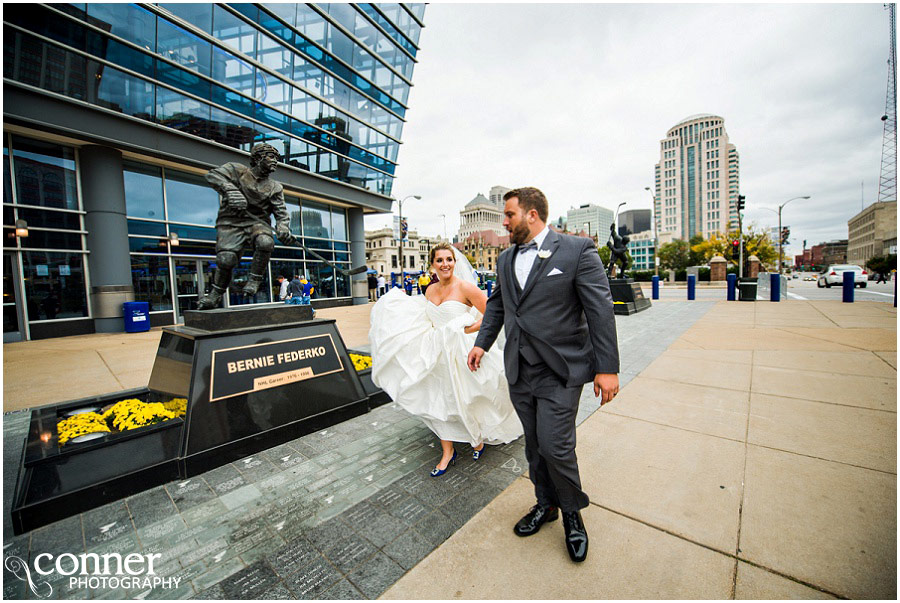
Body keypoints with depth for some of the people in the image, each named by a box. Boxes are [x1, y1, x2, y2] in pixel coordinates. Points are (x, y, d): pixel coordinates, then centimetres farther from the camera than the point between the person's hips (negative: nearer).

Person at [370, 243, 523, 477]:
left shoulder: (465, 287, -14)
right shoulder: (430, 290, 5)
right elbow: (424, 322, 17)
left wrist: (468, 329, -20)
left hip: (460, 351, -5)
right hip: (436, 353, 6)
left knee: (467, 400, 11)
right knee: (439, 402, 10)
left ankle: (479, 437, 43)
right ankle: (447, 453, 30)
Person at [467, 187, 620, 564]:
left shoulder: (578, 250, -8)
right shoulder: (506, 259, 10)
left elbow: (600, 309, -11)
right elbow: (497, 304, 18)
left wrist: (607, 367, -12)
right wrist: (483, 342, 8)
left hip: (560, 370, -5)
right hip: (519, 370, 6)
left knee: (556, 446, -2)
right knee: (534, 445, 16)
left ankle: (572, 511, 28)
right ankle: (546, 504, 40)